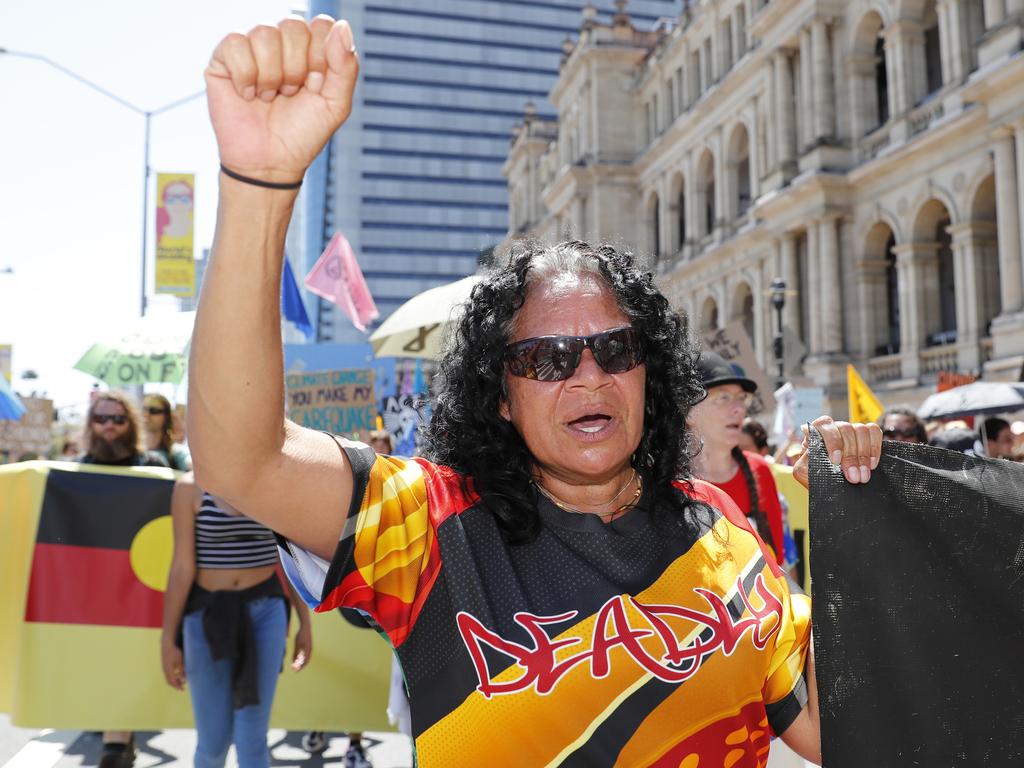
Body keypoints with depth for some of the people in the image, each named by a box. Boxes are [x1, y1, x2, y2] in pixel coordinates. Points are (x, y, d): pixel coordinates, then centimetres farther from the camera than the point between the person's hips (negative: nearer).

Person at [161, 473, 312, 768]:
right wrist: (168, 637, -5)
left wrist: (305, 622, 8)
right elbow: (182, 566, -6)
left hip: (266, 612, 1)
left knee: (251, 739, 0)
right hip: (207, 615, -1)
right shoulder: (191, 487, -5)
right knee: (213, 739, 10)